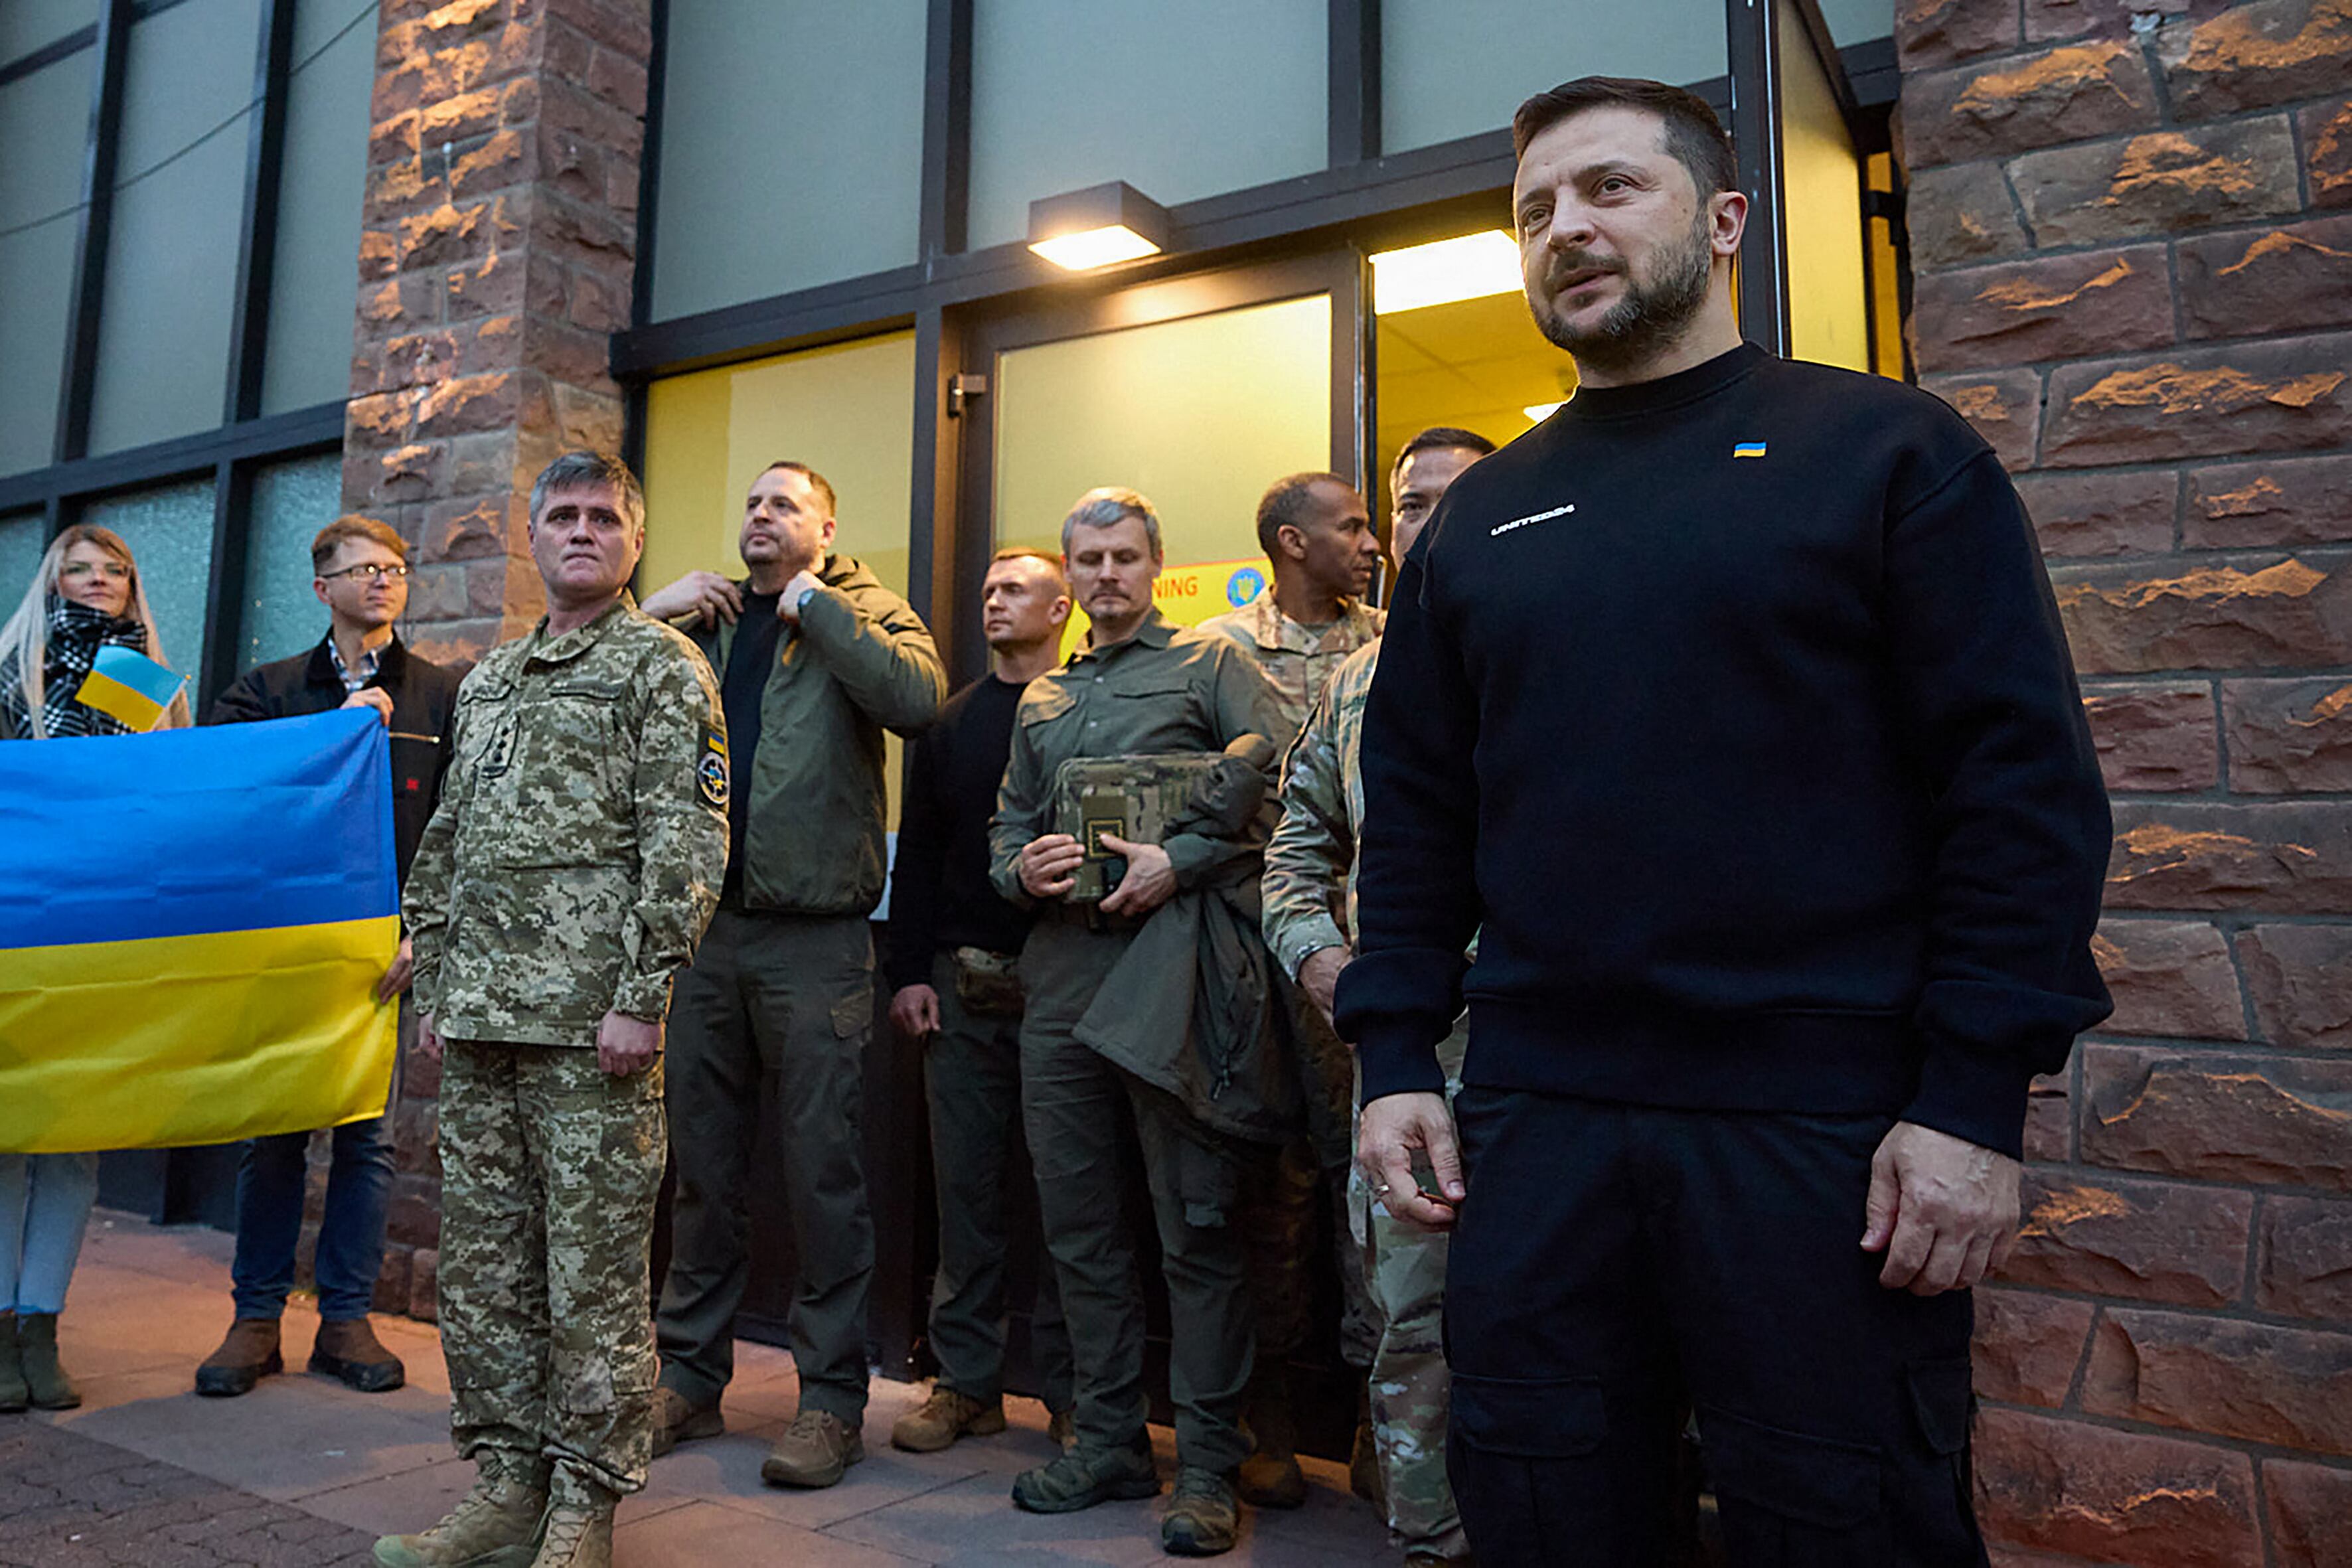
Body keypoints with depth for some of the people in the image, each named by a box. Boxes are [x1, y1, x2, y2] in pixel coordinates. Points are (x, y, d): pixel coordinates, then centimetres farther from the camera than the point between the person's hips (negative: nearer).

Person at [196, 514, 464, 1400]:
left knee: (368, 1135, 5)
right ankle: (257, 1318, 17)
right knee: (272, 1133, 5)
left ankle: (346, 1319, 16)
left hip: (384, 943, 0)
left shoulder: (445, 696, 7)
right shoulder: (272, 689, 11)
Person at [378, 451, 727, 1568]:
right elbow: (445, 846, 22)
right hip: (481, 1015, 7)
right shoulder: (489, 678, 20)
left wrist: (642, 999, -17)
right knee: (481, 1255, 12)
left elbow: (686, 847, -11)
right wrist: (435, 988, 15)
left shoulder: (664, 668, -2)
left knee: (594, 1265, 0)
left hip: (592, 1017, -7)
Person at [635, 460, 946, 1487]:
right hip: (704, 927, 5)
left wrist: (812, 605, -9)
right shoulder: (699, 621, 17)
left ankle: (831, 1398, 12)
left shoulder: (864, 613, 5)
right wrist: (651, 613, 1)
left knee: (823, 1168, 1)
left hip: (815, 933, -4)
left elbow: (919, 698, -16)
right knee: (701, 1162, 13)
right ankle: (690, 1375, 27)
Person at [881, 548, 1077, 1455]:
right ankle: (966, 1381, 22)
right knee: (966, 1187, 9)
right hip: (962, 987, 4)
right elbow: (918, 852, 12)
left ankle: (1070, 1390, 16)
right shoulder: (952, 722, 13)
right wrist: (909, 970, 5)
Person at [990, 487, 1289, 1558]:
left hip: (1170, 973, -5)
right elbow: (1006, 824, 23)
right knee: (1077, 1224, 11)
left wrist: (1181, 861, -15)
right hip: (1061, 978, 6)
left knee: (1195, 1226, -2)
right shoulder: (1041, 700, 22)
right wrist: (1021, 867, 1)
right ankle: (1110, 1440, 25)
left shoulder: (1211, 665, 6)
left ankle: (1208, 1466, 10)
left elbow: (1278, 790, -5)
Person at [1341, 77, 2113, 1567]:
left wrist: (1978, 1101, -11)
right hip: (1533, 1125, 4)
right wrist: (1396, 1056, 4)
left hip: (1822, 1133, -3)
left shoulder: (1888, 451, 1)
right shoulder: (1481, 515, 12)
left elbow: (2027, 783, -5)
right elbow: (1417, 808, 11)